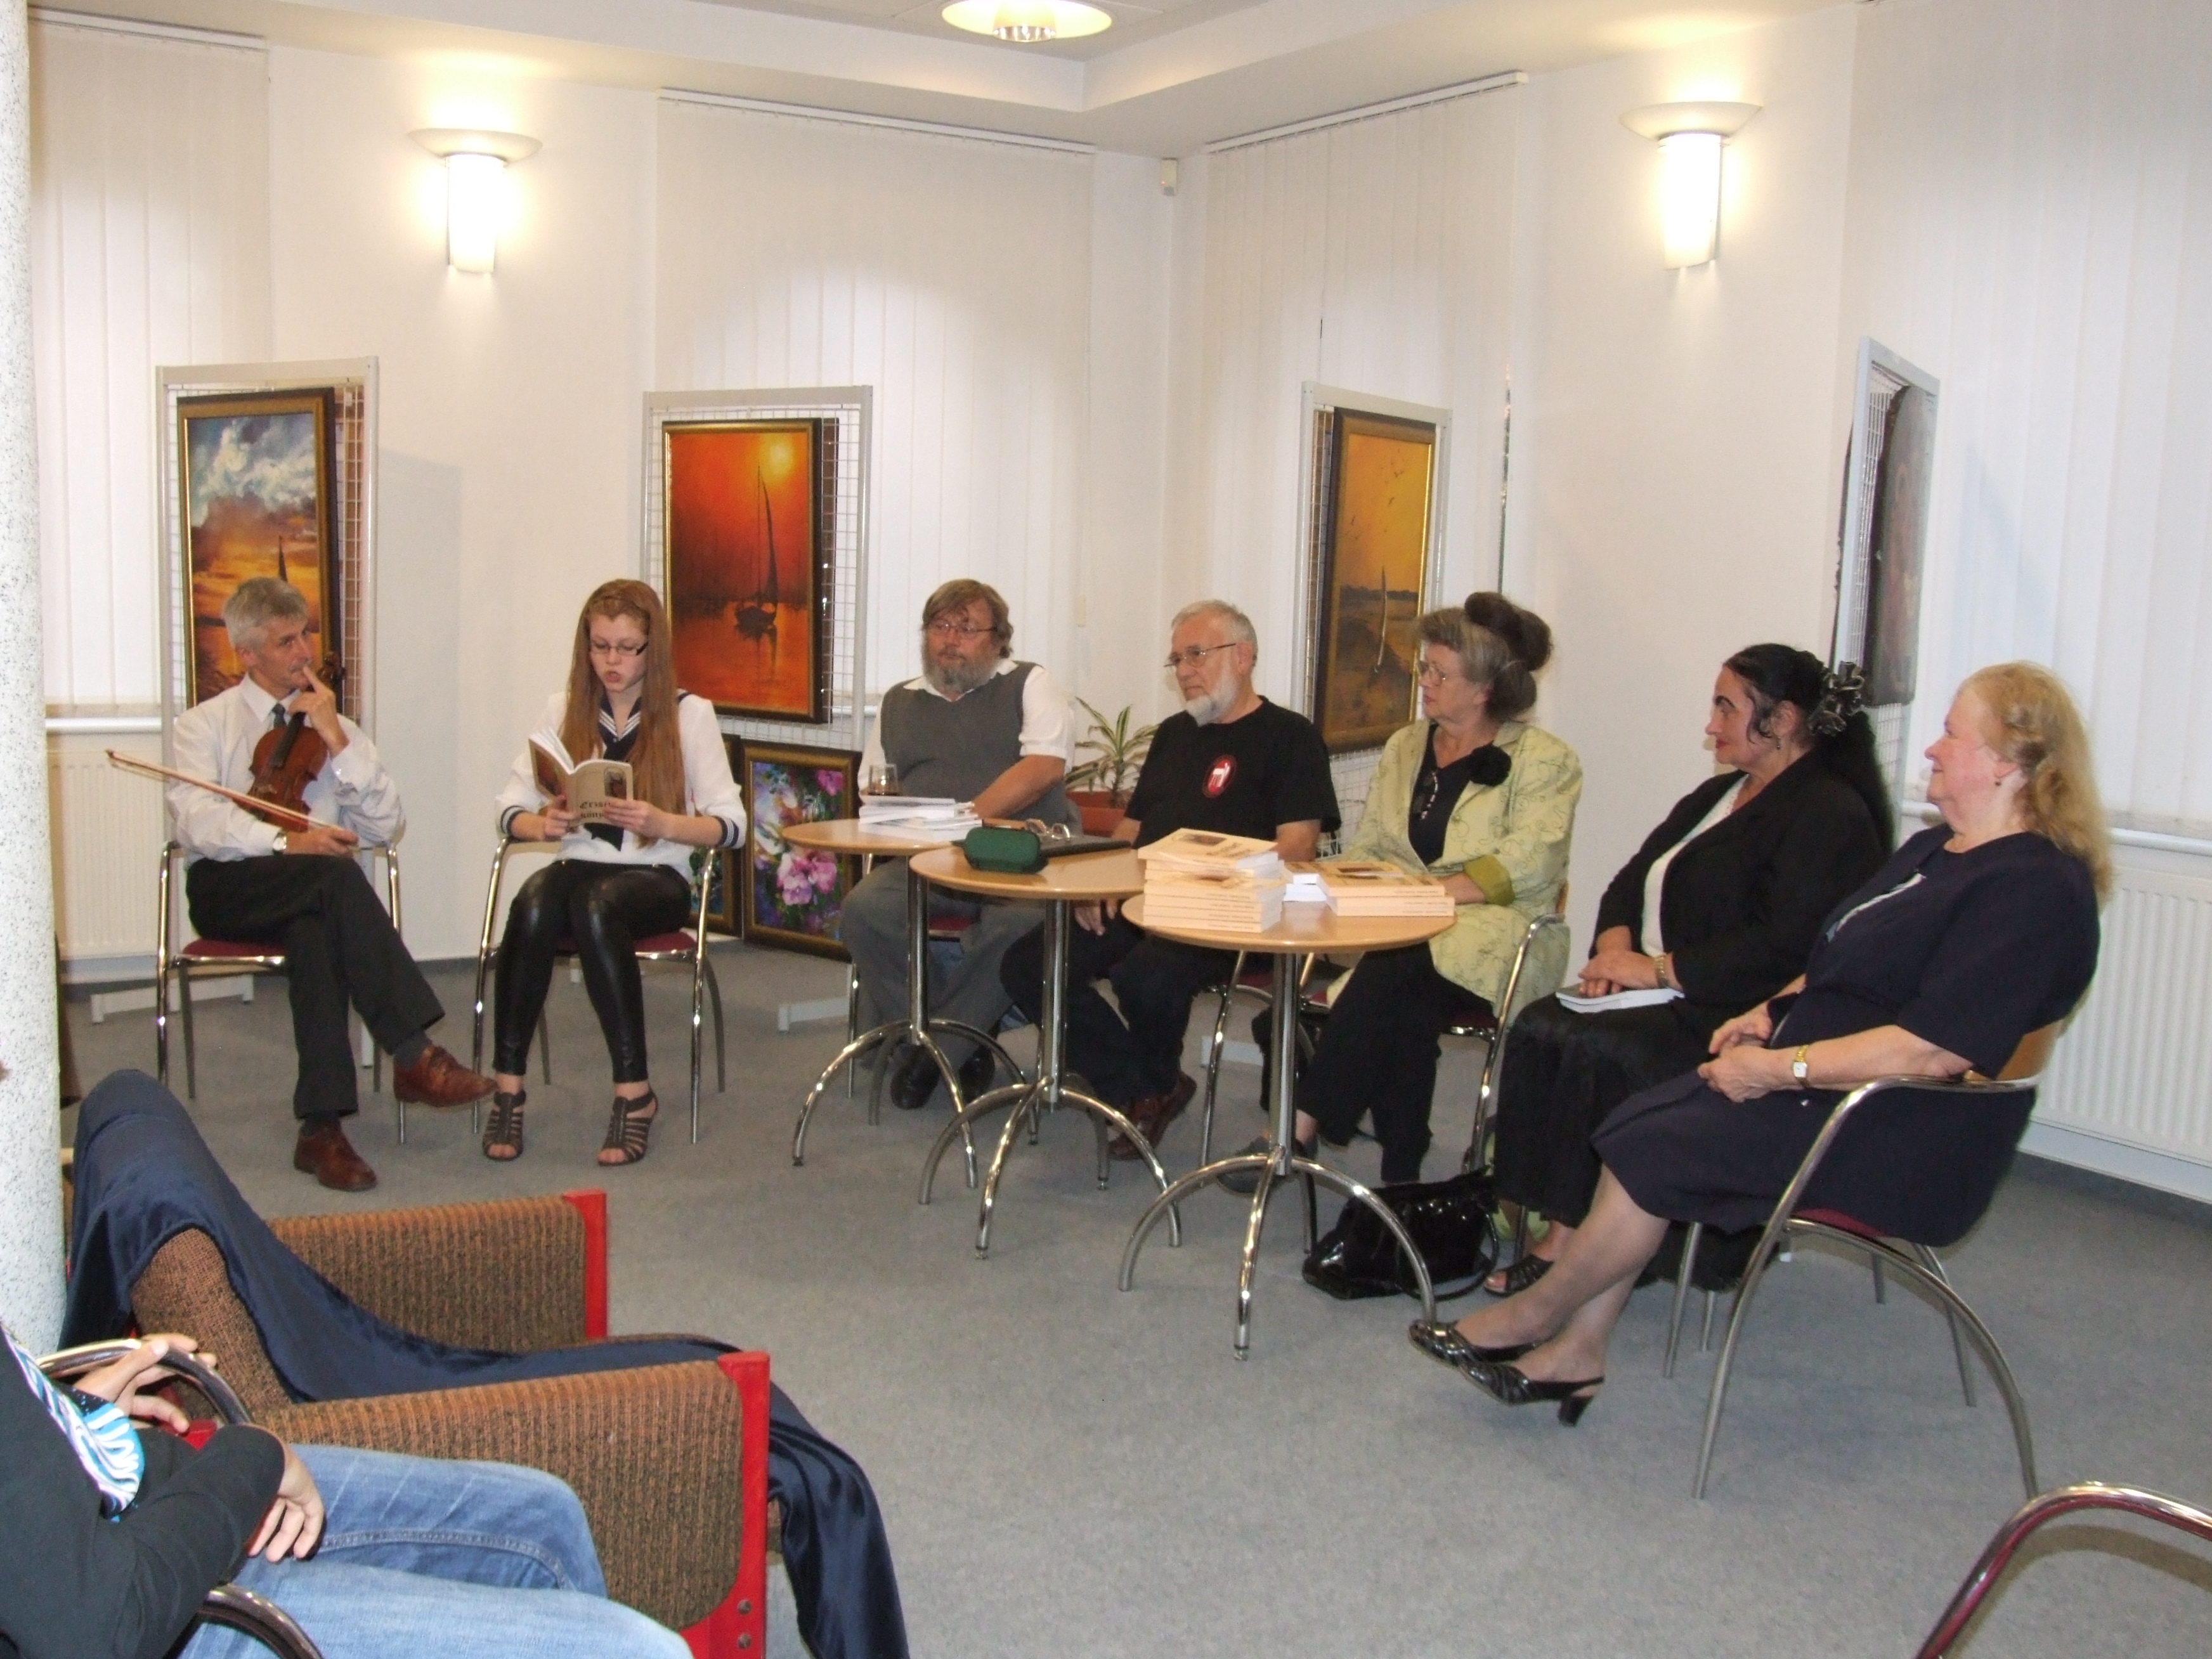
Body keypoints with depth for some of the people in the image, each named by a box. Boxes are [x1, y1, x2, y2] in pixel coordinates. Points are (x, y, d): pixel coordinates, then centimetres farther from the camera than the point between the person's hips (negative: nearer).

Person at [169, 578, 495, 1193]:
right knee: (335, 875, -35)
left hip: (316, 891, 2)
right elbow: (199, 825, -9)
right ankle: (414, 1055, -40)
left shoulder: (336, 726, 20)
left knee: (318, 928, -36)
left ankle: (322, 1127, -40)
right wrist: (285, 841, -25)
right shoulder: (202, 725, 11)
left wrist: (337, 741, -4)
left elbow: (386, 825, 5)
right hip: (230, 890, -2)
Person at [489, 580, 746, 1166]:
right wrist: (543, 824, -15)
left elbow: (731, 825, -3)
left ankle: (635, 1094, -30)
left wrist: (662, 823, -21)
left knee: (596, 905, -36)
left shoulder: (690, 713, 3)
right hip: (578, 866, 3)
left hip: (657, 877, -2)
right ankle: (507, 1088, -28)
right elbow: (510, 808, 8)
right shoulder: (563, 710, 13)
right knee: (533, 903, -33)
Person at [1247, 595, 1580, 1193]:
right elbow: (1365, 848, 18)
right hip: (1399, 936, 4)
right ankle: (1400, 1181, -26)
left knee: (1394, 972, -34)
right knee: (1404, 1011, -31)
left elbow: (1529, 864, -12)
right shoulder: (1404, 747, 20)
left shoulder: (1545, 761, 1)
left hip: (1493, 933, -4)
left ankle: (1298, 1130, -33)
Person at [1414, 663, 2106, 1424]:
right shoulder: (1935, 849, 15)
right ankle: (1575, 1353, -5)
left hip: (1903, 1140, -10)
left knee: (1654, 1151, -17)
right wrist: (1773, 1011, 5)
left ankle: (1537, 1317, 4)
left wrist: (1780, 1069, -23)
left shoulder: (2035, 889, -18)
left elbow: (1938, 1046, -26)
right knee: (1631, 1124, -8)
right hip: (1820, 1083, 10)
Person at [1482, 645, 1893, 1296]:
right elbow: (1633, 880, 19)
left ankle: (1570, 1246, -21)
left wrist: (1658, 969, -18)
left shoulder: (1830, 815, -9)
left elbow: (1782, 947, -21)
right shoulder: (1718, 796, 21)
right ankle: (1556, 1234, -20)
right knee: (1539, 1029, -17)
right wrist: (1616, 946, -3)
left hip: (1742, 1019, -8)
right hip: (1668, 1000, 9)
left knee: (1600, 1050, -31)